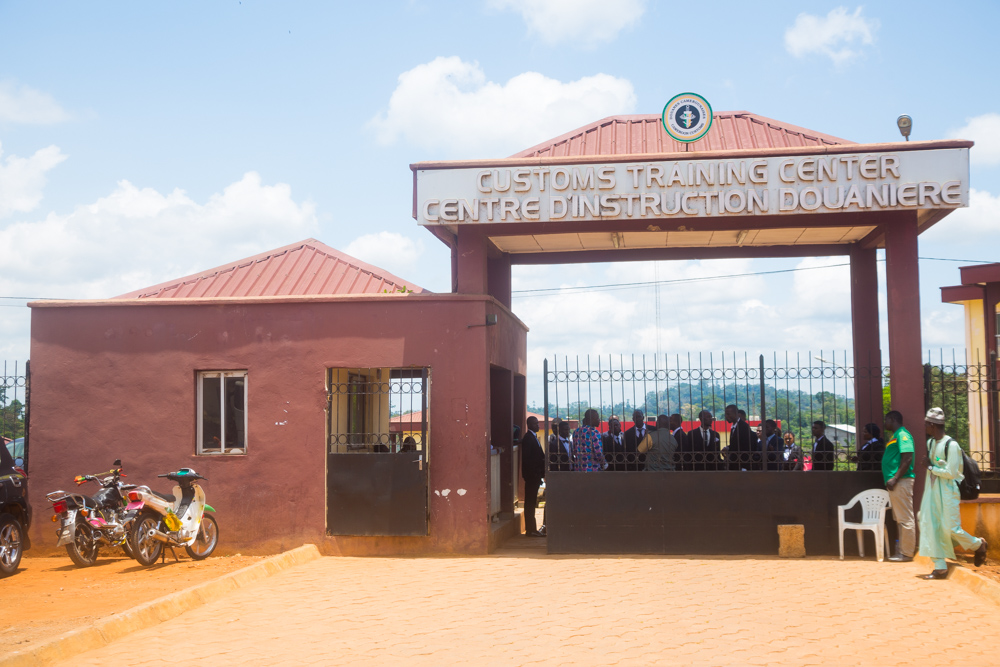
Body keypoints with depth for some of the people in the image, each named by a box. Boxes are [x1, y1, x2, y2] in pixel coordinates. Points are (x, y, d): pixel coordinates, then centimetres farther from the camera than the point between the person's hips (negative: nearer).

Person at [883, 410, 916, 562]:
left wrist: (895, 479, -22)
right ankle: (902, 550, 19)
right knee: (899, 519, 13)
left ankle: (906, 553, -4)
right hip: (895, 483, 11)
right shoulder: (893, 436, 20)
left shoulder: (903, 435, -11)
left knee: (905, 519, -6)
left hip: (901, 481, -11)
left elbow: (907, 459, -20)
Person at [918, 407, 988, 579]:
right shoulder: (930, 442, 9)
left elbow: (951, 473, -19)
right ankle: (940, 567, 4)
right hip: (931, 489, 8)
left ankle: (978, 545, 24)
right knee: (929, 526, -1)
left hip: (947, 490, -8)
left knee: (950, 528, -7)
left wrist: (931, 468, -9)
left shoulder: (951, 445, -16)